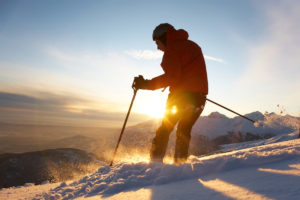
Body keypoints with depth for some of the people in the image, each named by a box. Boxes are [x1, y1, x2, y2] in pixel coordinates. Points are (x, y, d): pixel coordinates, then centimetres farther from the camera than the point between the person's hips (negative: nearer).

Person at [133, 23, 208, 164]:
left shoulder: (172, 49, -6)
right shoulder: (193, 45, 21)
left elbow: (172, 77, -19)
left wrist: (147, 84, -17)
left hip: (181, 94, -7)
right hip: (199, 96, 8)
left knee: (165, 129, 5)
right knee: (184, 131, 17)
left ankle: (155, 162, 4)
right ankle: (180, 163, 16)